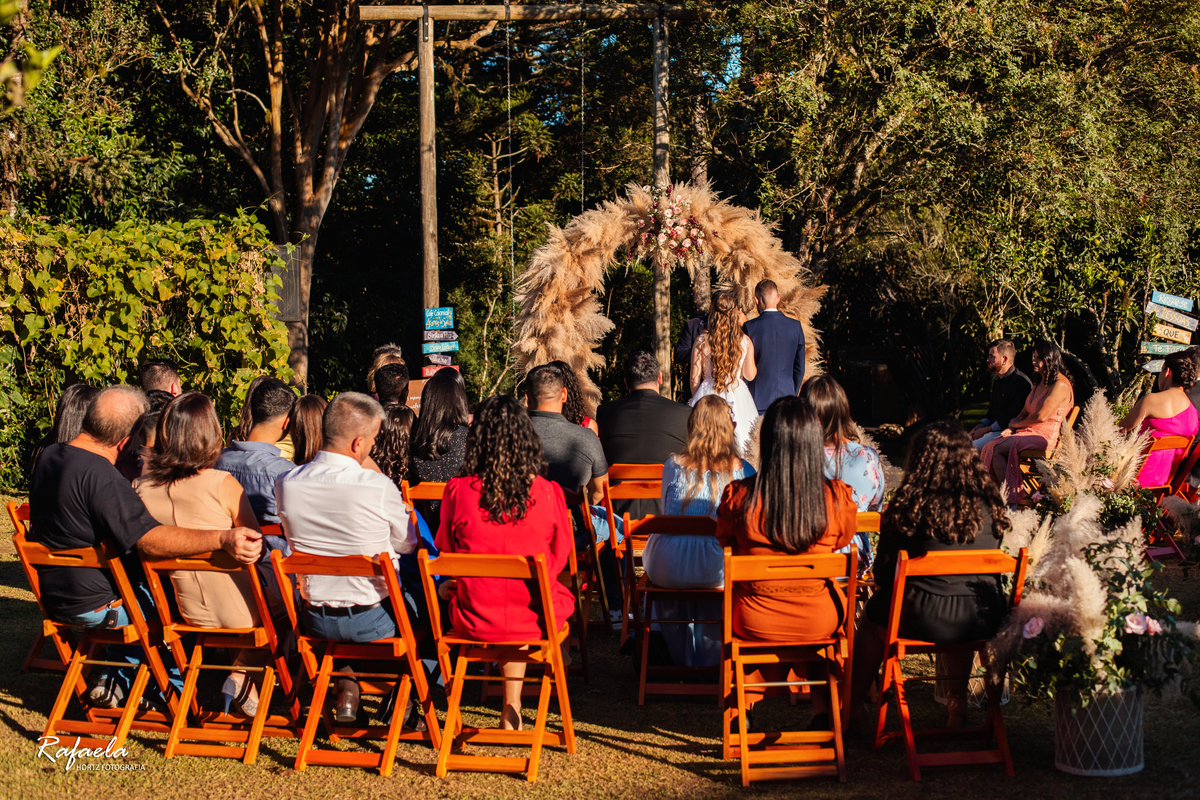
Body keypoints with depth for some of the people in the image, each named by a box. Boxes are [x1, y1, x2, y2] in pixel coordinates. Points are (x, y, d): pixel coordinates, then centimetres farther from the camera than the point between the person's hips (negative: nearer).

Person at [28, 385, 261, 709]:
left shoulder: (49, 456, 2)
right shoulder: (101, 478, -28)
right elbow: (151, 540, -37)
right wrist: (222, 539, -44)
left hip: (52, 594, 9)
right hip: (94, 605, -9)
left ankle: (113, 679, 21)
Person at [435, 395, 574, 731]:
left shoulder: (458, 492, -12)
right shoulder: (547, 493, -11)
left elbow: (446, 551, 5)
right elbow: (559, 558, 4)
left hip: (474, 619, 1)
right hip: (535, 620, 0)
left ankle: (511, 709, 41)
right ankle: (511, 705, 36)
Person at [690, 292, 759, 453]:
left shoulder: (702, 341, -7)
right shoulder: (745, 341, -4)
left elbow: (695, 379, -2)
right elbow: (750, 375, 9)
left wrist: (696, 401, 18)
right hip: (738, 397, 1)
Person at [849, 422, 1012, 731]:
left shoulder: (910, 505, -11)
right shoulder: (989, 500, 0)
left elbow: (883, 573, -3)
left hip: (926, 620, -4)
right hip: (984, 620, 4)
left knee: (874, 610, 27)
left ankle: (854, 708, 40)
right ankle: (958, 702, 47)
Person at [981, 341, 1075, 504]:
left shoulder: (1060, 385, -10)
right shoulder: (1039, 384, 22)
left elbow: (1041, 416, -16)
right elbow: (1024, 412, 21)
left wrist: (1017, 424, -1)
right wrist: (1011, 428, 1)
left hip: (1046, 436, -9)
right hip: (1029, 432, 9)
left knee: (998, 449, -26)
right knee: (990, 447, -17)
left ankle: (1010, 500, -21)